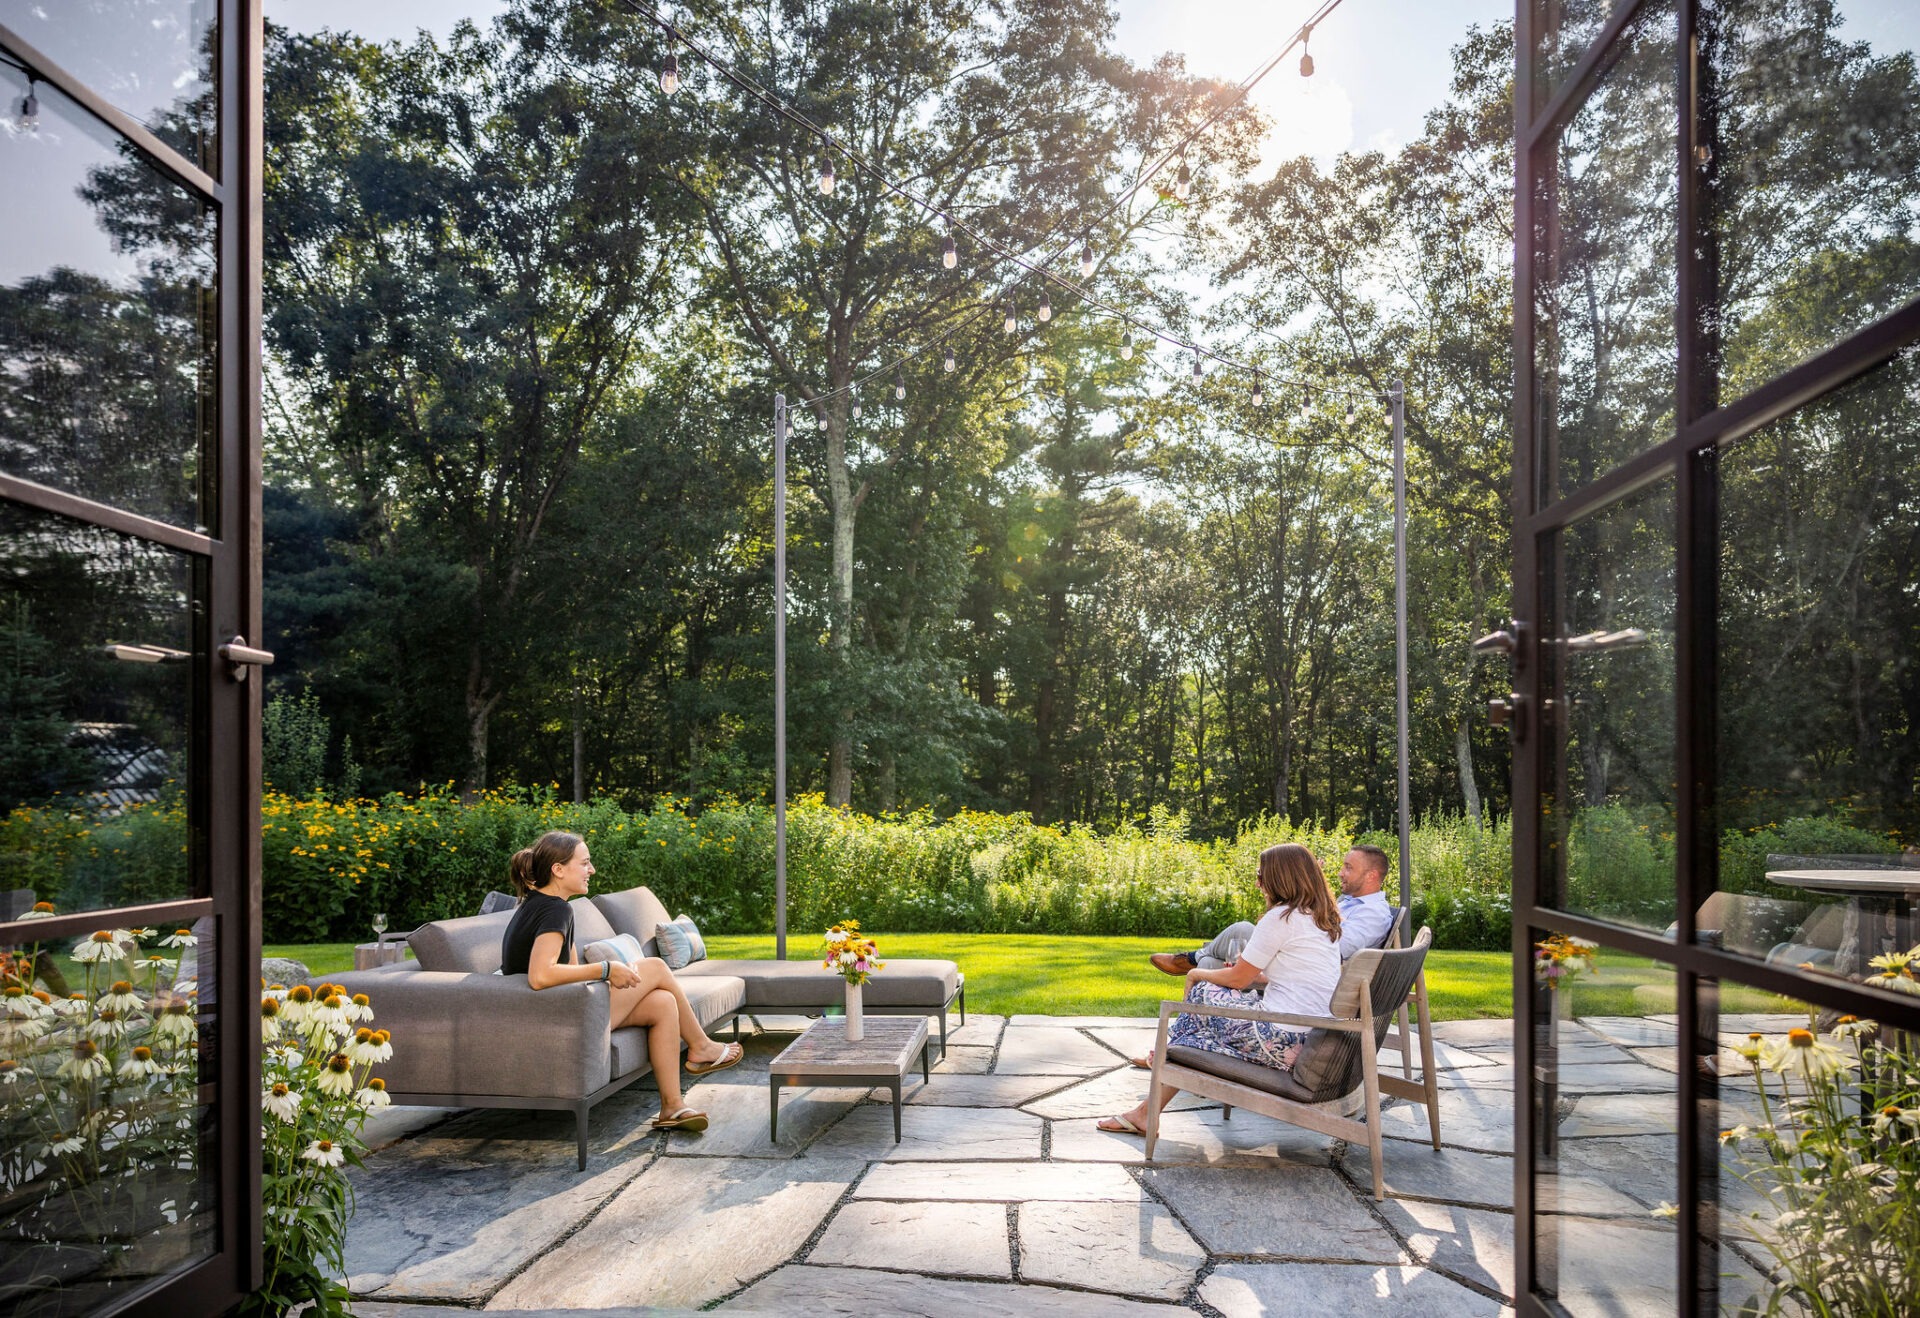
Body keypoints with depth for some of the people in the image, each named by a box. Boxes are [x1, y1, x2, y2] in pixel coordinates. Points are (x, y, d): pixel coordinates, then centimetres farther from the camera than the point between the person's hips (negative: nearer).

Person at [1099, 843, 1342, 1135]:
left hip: (1282, 1039, -9)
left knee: (1200, 993, 9)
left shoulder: (1282, 917, -13)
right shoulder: (1326, 920, 14)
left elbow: (1238, 979, -6)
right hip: (1317, 1040, 9)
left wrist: (1198, 974, 11)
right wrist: (1253, 972, 17)